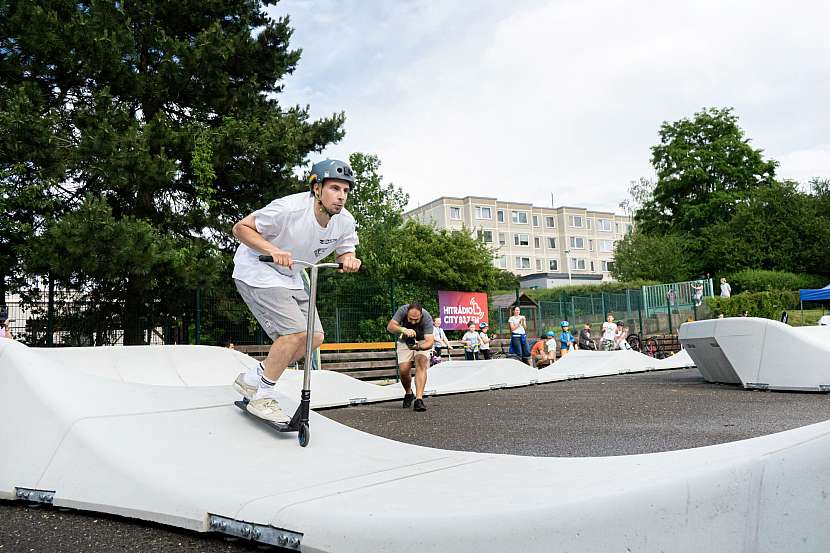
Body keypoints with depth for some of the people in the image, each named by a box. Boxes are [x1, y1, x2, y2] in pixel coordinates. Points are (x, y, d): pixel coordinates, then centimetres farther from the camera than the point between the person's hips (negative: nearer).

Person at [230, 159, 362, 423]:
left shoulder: (345, 221, -10)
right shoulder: (290, 208, -29)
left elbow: (344, 252, 7)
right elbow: (241, 228, -21)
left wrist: (349, 260, -18)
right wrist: (273, 250, -36)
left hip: (290, 277, 8)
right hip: (257, 270, -8)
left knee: (315, 336, 0)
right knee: (297, 331, -20)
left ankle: (252, 379, 15)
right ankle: (262, 397, -2)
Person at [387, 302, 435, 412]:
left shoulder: (427, 318, -31)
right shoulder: (402, 310, -27)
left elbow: (430, 342, -36)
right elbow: (390, 326, -34)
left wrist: (418, 346, -56)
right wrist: (403, 330, -53)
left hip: (422, 342, -1)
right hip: (405, 342, 1)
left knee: (421, 363, -26)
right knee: (404, 370, -12)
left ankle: (418, 399, -30)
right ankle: (408, 393, 17)